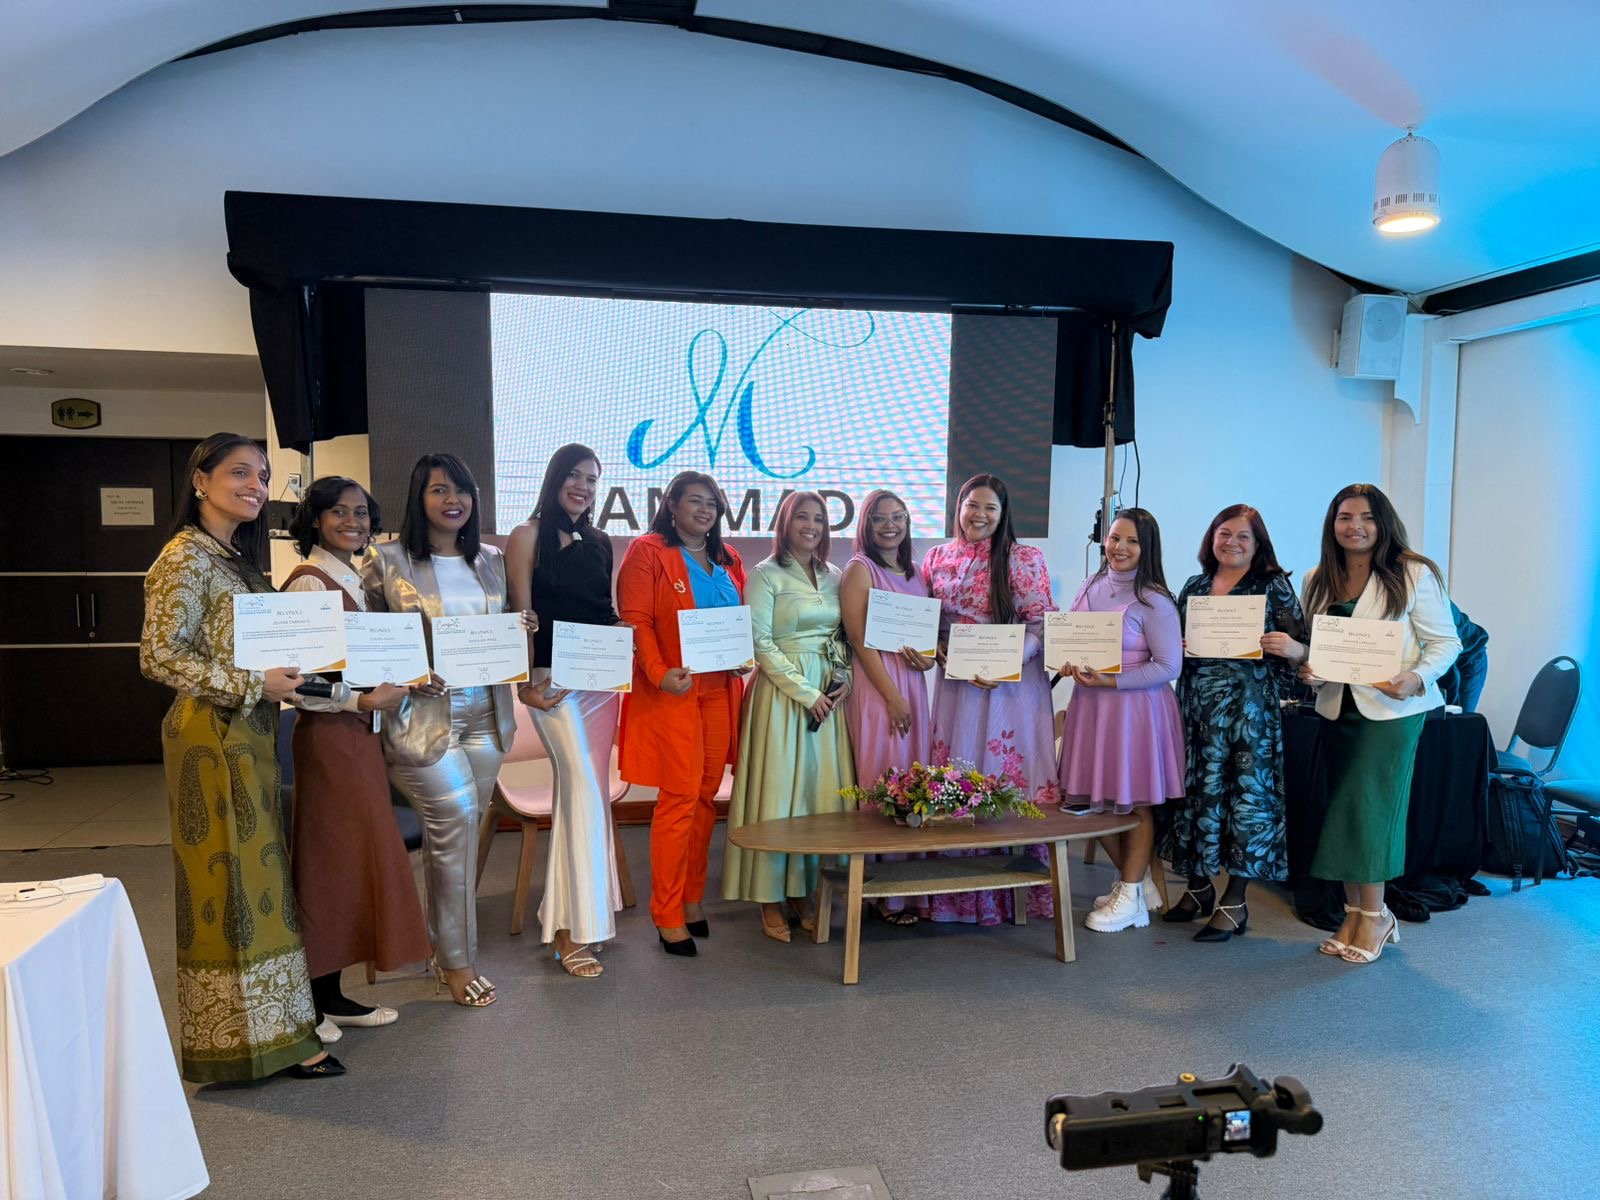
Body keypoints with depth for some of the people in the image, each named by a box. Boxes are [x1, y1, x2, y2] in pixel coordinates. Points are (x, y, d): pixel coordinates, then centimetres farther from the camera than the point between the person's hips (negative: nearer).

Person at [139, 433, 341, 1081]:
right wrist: (254, 684, -19)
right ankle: (249, 1037, 9)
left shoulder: (236, 557, 15)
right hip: (214, 736, -9)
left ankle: (269, 1026, 24)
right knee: (231, 880, -2)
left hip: (248, 735, 9)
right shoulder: (186, 556, -12)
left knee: (254, 878, 13)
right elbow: (160, 656, -19)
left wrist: (283, 673, 5)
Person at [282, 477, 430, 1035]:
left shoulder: (352, 581, 14)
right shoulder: (308, 582, -13)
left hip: (359, 735, 9)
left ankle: (331, 993, 23)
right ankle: (310, 999, 13)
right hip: (328, 737, -9)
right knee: (327, 862, -1)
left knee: (352, 859, 12)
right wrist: (364, 699, -20)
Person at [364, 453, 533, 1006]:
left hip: (484, 715, 5)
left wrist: (523, 628, -2)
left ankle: (444, 948, 24)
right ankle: (457, 959, 4)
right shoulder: (388, 562, -2)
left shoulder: (490, 560, 12)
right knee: (457, 819, -12)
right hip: (421, 715, -5)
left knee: (455, 831, 9)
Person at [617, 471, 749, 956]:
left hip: (720, 693, 6)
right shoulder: (648, 552, -3)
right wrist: (659, 674, -20)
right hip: (673, 691, -6)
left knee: (707, 797, 10)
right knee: (680, 798, -6)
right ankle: (668, 916, 5)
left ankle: (691, 900, 23)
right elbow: (636, 621, -10)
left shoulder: (728, 560, 17)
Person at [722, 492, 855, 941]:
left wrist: (843, 676, -2)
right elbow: (760, 641, -10)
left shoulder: (834, 576, 13)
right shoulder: (766, 575, -4)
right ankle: (771, 901, 8)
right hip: (782, 692, -5)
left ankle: (804, 892, 17)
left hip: (829, 695, 5)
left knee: (822, 789, 6)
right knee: (778, 791, -2)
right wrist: (804, 691, -13)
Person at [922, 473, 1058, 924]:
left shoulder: (1024, 559, -2)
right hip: (955, 685, 3)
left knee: (1012, 778, 0)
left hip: (1012, 686, -3)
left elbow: (1042, 624, -6)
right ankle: (958, 892, 17)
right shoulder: (936, 559, 8)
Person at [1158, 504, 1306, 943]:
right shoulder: (1194, 587, 12)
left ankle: (1234, 902, 8)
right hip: (1197, 705, 4)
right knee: (1196, 789, 7)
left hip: (1250, 706, -4)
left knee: (1245, 791, -2)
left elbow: (1298, 647, -1)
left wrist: (1287, 646, -22)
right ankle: (1199, 885, 24)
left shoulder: (1274, 586, 1)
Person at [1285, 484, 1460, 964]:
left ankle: (1373, 916, 10)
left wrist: (1418, 678, -21)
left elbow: (1445, 642, -4)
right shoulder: (1317, 581, 8)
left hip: (1391, 710, -5)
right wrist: (1301, 658, -7)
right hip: (1337, 708, 5)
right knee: (1342, 810, 8)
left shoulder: (1413, 575, -7)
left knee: (1368, 808, -5)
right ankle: (1354, 914, 18)